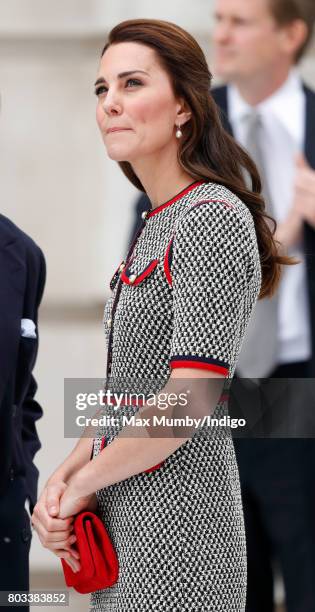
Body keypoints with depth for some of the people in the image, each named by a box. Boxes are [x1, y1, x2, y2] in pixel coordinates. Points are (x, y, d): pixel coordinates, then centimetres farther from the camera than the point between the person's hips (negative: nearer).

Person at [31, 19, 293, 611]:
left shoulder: (211, 218, -15)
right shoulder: (158, 226, 15)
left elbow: (193, 396, -23)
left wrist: (82, 482, -13)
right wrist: (66, 475, 2)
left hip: (175, 520, -9)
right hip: (125, 516, 9)